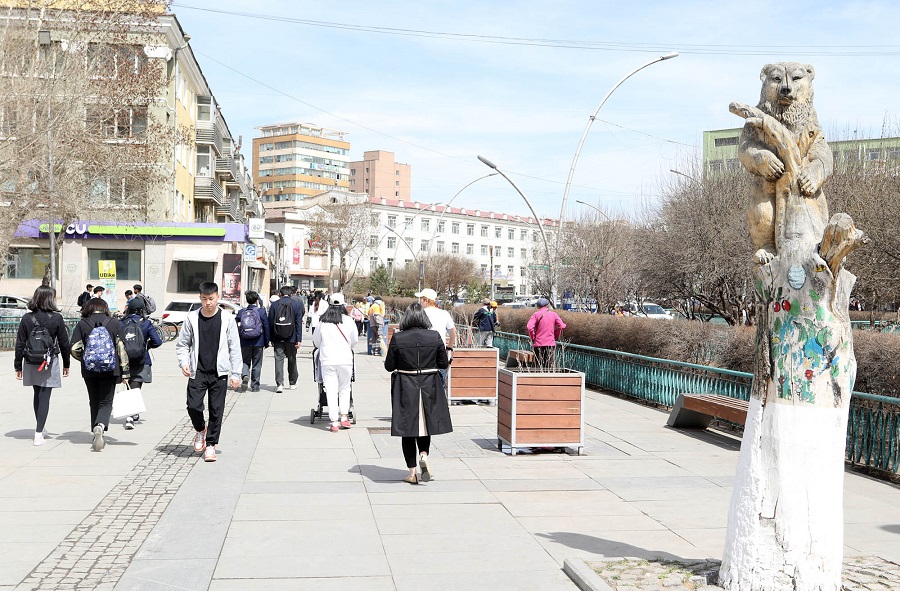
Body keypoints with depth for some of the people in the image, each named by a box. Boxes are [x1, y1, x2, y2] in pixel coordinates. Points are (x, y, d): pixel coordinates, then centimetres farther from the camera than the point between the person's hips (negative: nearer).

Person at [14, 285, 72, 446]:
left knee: (38, 395, 19)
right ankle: (39, 433, -6)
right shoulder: (56, 318, -8)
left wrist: (18, 366, 8)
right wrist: (66, 364, 10)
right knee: (44, 397, 1)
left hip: (31, 363, 3)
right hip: (50, 363, -3)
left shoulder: (27, 318, -3)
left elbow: (20, 344, 0)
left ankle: (40, 427, 31)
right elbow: (64, 343, -2)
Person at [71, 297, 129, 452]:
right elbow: (122, 349, -2)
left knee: (94, 403, 15)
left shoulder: (82, 324, 0)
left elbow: (74, 348, -4)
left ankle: (98, 438, 19)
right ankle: (100, 426, -25)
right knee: (106, 402, 4)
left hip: (89, 370, 1)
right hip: (110, 370, -1)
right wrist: (124, 372, 1)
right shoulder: (114, 323, 0)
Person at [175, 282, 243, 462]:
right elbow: (182, 344, 11)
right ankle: (200, 430, 23)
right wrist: (183, 362, -7)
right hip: (197, 372, 1)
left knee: (216, 410, 1)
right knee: (193, 406, -8)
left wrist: (236, 373, -1)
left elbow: (235, 347, 3)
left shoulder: (227, 318, -1)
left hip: (219, 373, -1)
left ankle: (210, 445, 14)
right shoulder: (192, 318, 2)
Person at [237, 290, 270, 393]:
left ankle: (245, 376, -16)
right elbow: (266, 327, -3)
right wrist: (266, 342, 5)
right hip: (258, 342, -1)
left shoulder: (241, 312, 2)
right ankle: (255, 386, 10)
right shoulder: (261, 312, -5)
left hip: (245, 342, 1)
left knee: (245, 361, 13)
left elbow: (237, 327, 4)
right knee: (256, 364, 7)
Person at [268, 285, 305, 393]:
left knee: (279, 360, 0)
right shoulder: (297, 304, -1)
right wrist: (299, 339, -5)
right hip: (291, 338, 0)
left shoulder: (274, 305, 1)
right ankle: (293, 383, 26)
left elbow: (270, 323, 4)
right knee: (292, 360, 14)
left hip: (278, 338, 0)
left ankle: (279, 384, -10)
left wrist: (271, 339, 10)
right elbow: (299, 323, -5)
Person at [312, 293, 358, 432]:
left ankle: (334, 422, 0)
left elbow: (316, 341, 10)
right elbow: (355, 340, 9)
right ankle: (344, 418, 13)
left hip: (327, 361, 0)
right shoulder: (348, 321, -2)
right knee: (344, 389, 15)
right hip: (345, 359, 0)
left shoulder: (323, 322, -1)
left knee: (331, 391, 2)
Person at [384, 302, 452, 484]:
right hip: (429, 388, 1)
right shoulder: (435, 337, -6)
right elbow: (444, 364, 0)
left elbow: (389, 366, -5)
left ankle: (412, 472, 9)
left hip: (405, 389, -1)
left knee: (407, 429, 8)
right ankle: (424, 455, -8)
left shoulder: (397, 338, -10)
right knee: (425, 425, 18)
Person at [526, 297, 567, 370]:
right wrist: (556, 336, 9)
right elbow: (561, 326, -3)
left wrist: (533, 338, -1)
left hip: (538, 343, -1)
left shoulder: (536, 314, -1)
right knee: (550, 366, 4)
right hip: (550, 344, 1)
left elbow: (530, 327, -15)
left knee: (539, 367, 5)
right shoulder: (553, 314, 4)